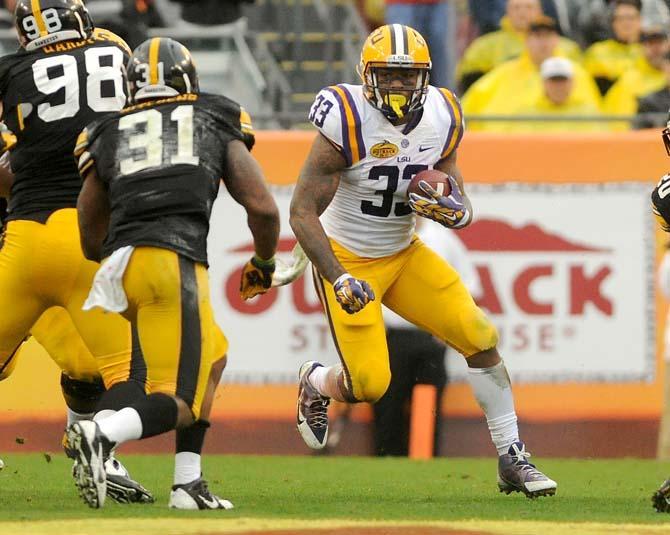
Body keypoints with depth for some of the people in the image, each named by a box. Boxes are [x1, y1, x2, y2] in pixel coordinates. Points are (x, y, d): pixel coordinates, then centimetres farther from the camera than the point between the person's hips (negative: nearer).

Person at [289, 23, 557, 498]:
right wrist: (339, 281, -30)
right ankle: (316, 384, 27)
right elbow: (302, 213, -22)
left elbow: (462, 205, 2)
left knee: (479, 337, -9)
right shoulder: (348, 123, -24)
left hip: (404, 255, 5)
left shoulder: (441, 120, -7)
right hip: (346, 259, -5)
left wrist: (453, 211, -24)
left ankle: (512, 459, 2)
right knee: (369, 384, -11)